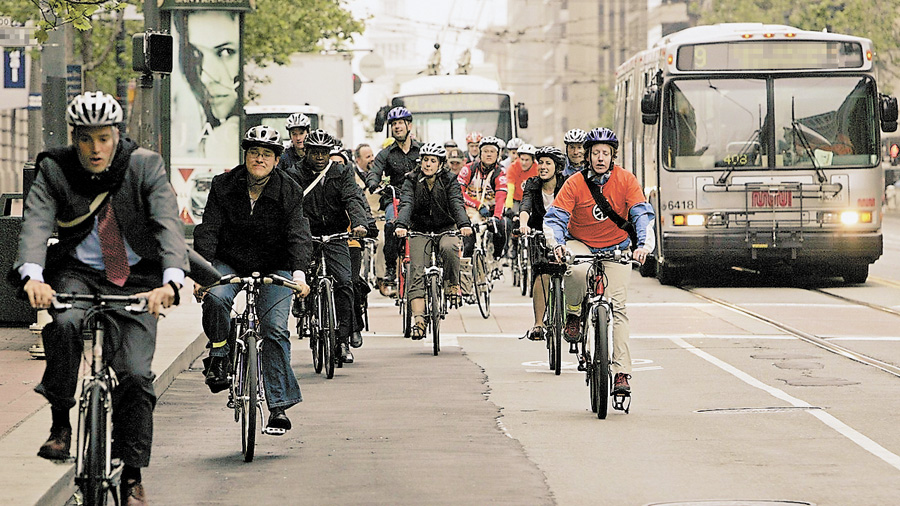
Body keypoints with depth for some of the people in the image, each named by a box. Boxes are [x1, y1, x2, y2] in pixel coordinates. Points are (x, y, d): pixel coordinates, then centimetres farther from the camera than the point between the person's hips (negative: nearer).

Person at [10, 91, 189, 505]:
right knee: (64, 323, -33)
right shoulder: (55, 170, -8)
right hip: (77, 273, 0)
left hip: (135, 279, 0)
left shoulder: (145, 167, -11)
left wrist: (170, 282, -42)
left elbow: (169, 225, -23)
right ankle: (60, 423, -17)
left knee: (135, 373, -13)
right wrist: (32, 276, -43)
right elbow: (36, 223, -22)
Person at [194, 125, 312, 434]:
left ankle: (279, 405, -9)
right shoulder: (223, 186, -6)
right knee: (215, 297, -32)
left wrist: (299, 273, -31)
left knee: (275, 328, -14)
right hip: (229, 263, 1)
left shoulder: (288, 192, -7)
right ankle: (219, 357, -10)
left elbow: (297, 235, -14)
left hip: (274, 268, 0)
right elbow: (208, 230, -11)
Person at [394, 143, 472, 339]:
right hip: (420, 230, 0)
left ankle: (452, 284, -9)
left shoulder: (449, 180, -3)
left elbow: (457, 204, -17)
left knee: (449, 248, -35)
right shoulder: (412, 180, -2)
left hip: (445, 228, 0)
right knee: (417, 272, -17)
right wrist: (401, 225, -37)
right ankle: (417, 319, -25)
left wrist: (464, 225, -37)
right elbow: (406, 204, -17)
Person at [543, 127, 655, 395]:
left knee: (617, 307, -12)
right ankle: (573, 313, -7)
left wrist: (644, 245, -31)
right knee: (577, 270, -38)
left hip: (616, 248, 1)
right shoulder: (575, 183, -12)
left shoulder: (626, 180, -9)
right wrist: (557, 244, -35)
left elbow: (642, 214, -13)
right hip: (580, 244, -1)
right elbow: (554, 218, -15)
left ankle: (622, 373, -14)